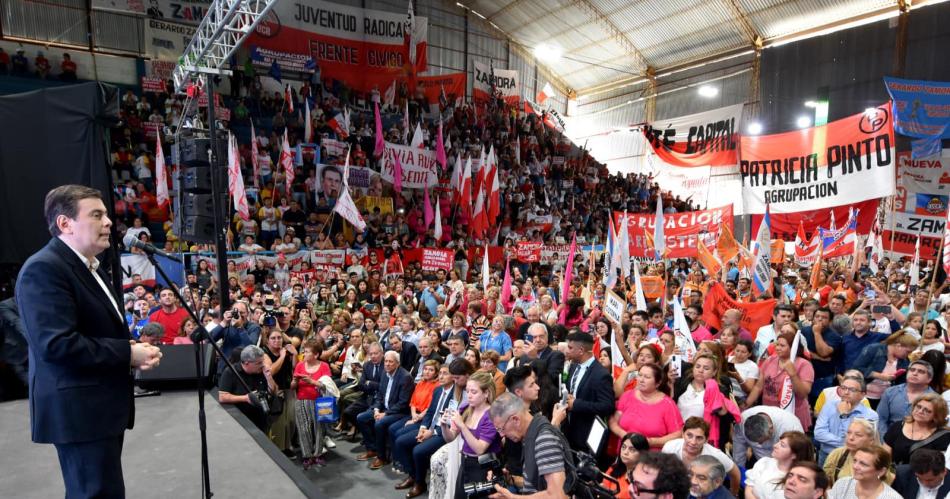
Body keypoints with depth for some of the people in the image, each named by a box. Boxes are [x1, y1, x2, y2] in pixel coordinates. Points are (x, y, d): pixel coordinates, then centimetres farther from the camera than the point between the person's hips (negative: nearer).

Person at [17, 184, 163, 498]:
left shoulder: (91, 268, 15)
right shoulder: (44, 268, -17)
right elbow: (57, 344, -27)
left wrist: (134, 351, 2)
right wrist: (128, 354, -19)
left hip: (103, 404, 10)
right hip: (79, 410, -10)